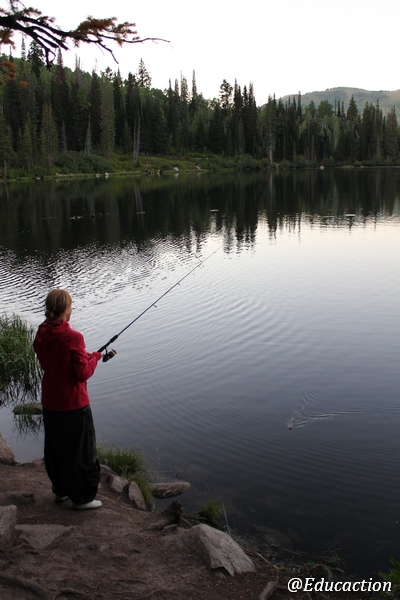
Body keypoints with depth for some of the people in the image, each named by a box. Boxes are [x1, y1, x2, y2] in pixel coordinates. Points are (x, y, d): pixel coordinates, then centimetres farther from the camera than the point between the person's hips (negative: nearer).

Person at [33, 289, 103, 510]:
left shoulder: (41, 335, -2)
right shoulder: (73, 338, -23)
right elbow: (83, 373, -20)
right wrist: (94, 357, -2)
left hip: (49, 403, 7)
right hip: (73, 404, -7)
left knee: (55, 448, 21)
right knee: (81, 451, 9)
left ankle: (61, 490, 37)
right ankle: (82, 498, 21)